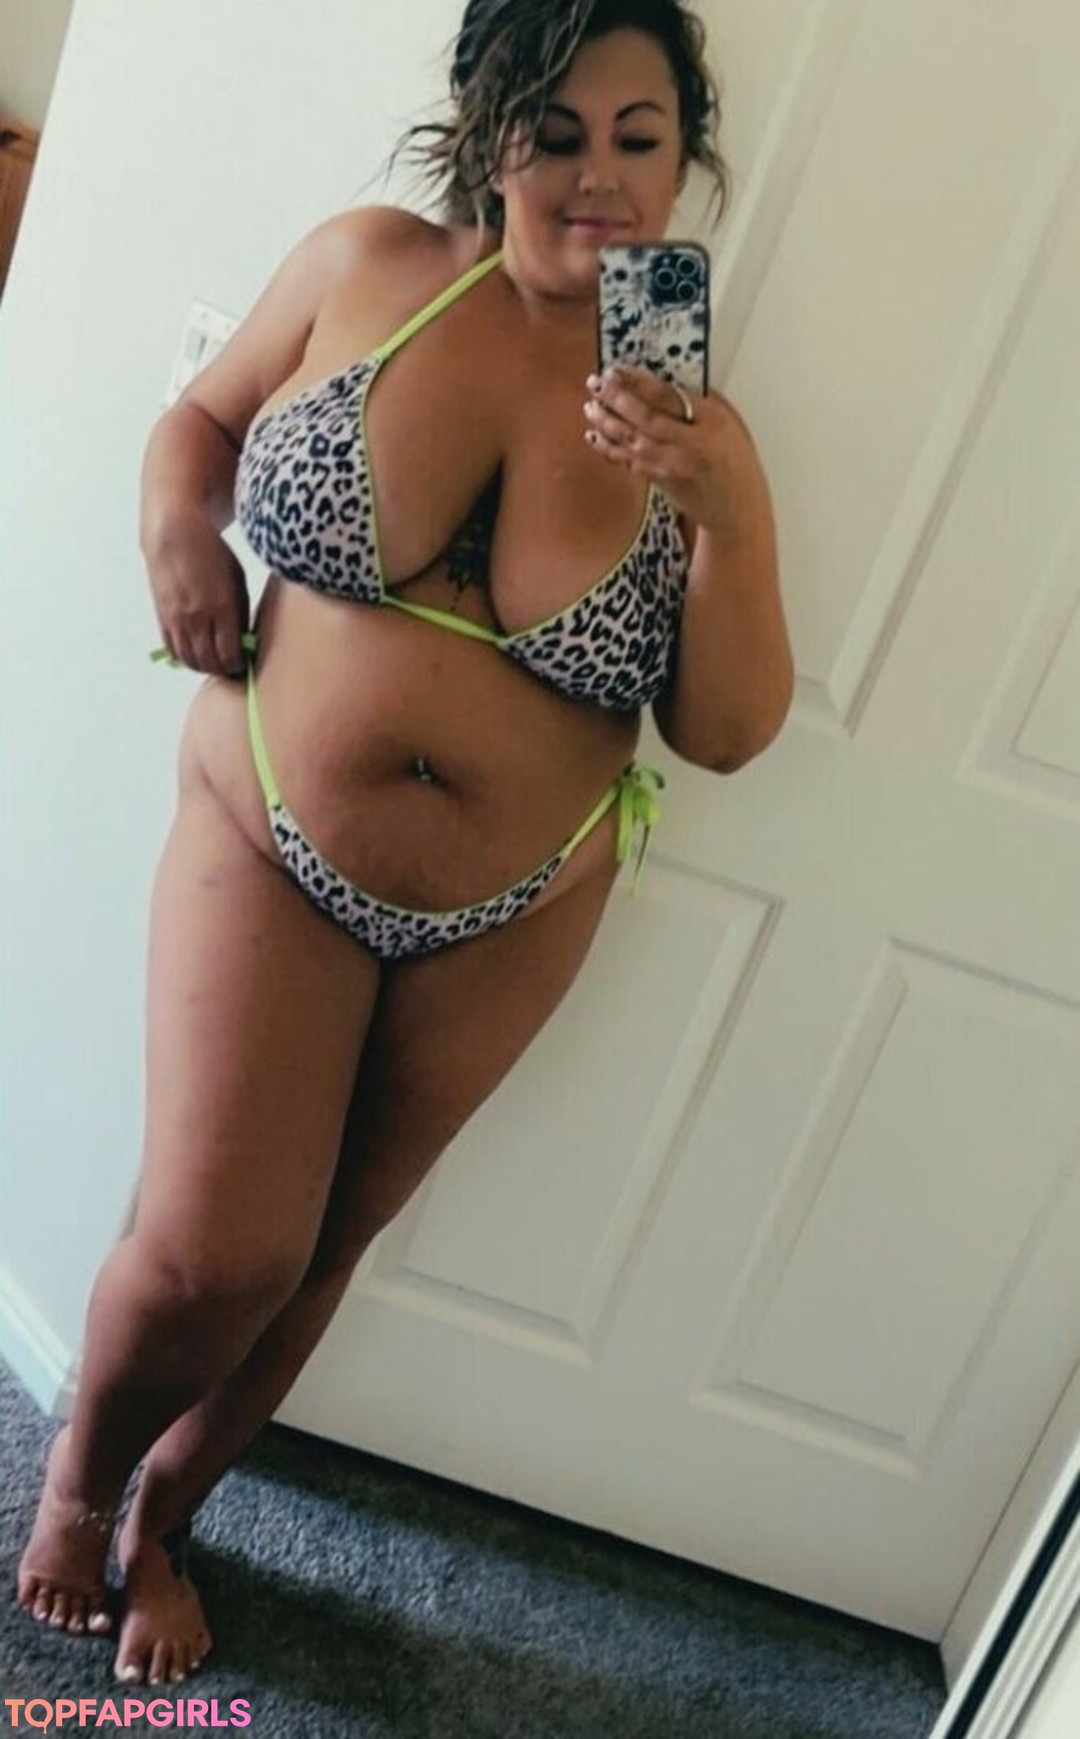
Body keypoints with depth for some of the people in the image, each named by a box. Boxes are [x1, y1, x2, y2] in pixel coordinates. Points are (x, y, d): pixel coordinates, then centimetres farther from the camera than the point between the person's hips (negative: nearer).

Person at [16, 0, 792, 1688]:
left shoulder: (697, 428, -5)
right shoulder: (369, 266, -6)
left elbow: (730, 730, -7)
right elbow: (202, 412, 10)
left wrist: (718, 512, -21)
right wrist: (177, 519, -11)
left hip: (507, 921, 2)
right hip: (269, 849, -1)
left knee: (320, 1249, 14)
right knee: (215, 1251, -10)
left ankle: (163, 1517, 44)